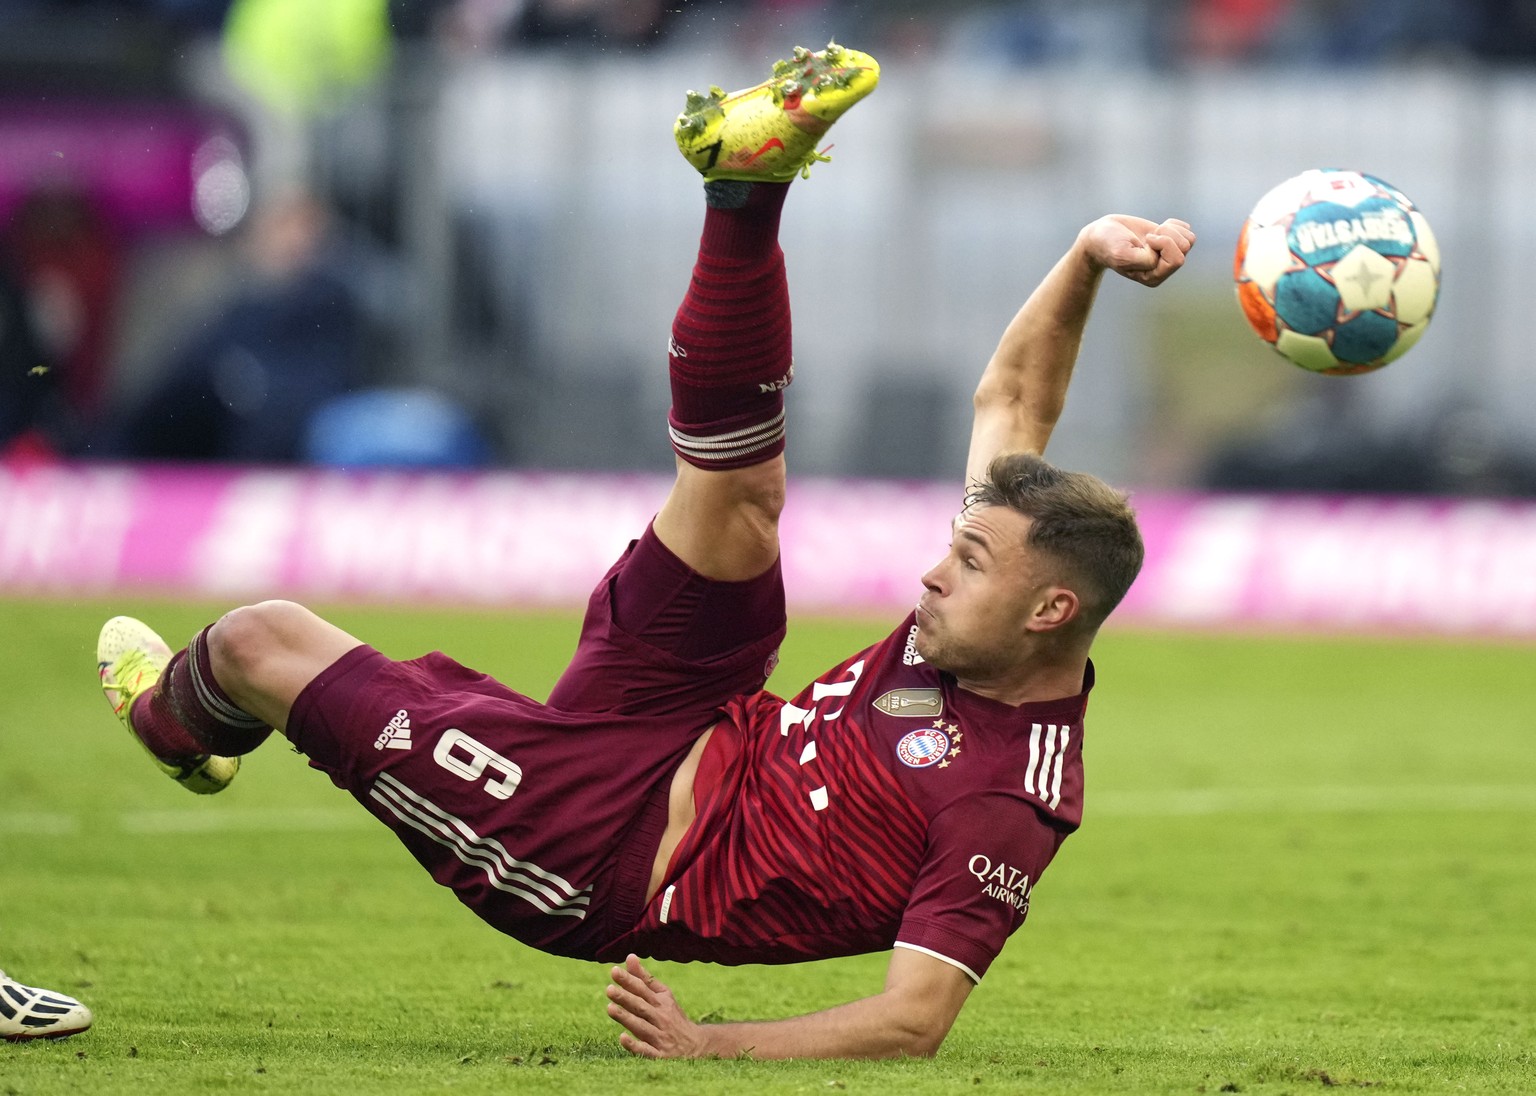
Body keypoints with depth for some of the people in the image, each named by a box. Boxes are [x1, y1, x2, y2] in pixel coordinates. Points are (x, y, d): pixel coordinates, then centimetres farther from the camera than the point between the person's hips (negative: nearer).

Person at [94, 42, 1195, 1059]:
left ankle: (178, 722, 36)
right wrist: (1085, 261, -11)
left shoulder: (1005, 804, -29)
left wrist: (714, 1045, -43)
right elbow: (1010, 402, 5)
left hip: (599, 859, -7)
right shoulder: (990, 639, -6)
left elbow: (919, 1017, -34)